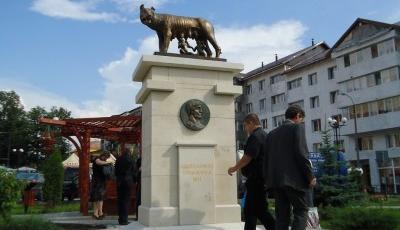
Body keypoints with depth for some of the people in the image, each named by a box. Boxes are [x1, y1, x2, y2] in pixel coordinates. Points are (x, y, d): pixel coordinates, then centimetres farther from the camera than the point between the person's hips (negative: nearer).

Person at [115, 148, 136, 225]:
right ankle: (124, 220, -1)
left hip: (119, 182, 4)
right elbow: (133, 172, 0)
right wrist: (133, 180, 14)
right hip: (128, 181, -4)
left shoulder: (118, 159, 4)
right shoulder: (130, 160, -6)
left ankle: (120, 219, 15)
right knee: (126, 200, 0)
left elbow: (116, 171, 9)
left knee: (120, 200, 10)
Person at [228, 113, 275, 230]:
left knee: (260, 210, -4)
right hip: (260, 177, 10)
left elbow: (248, 157, -20)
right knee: (249, 209, 14)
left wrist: (235, 168, -7)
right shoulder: (263, 135, 16)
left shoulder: (255, 137, -15)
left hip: (256, 179, -10)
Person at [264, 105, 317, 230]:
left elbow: (266, 158, 15)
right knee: (301, 211, 3)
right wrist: (310, 176, -5)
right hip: (293, 179, -6)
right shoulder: (297, 127, -2)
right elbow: (301, 154, -12)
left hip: (276, 180, 6)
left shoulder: (272, 133, 17)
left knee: (282, 215, 9)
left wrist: (268, 180, 18)